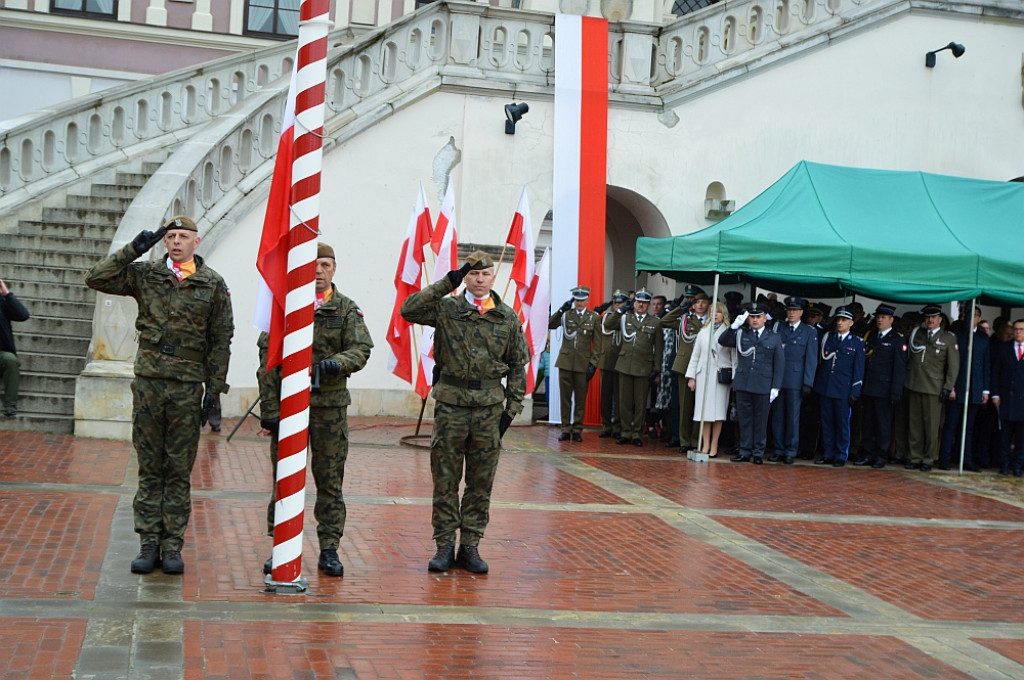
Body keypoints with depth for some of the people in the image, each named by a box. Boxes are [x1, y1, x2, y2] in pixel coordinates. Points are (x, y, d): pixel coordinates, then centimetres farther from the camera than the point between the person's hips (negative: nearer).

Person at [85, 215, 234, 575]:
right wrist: (133, 250, -5)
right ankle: (149, 544, 12)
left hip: (187, 387, -1)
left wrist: (215, 390, 0)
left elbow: (220, 341, 4)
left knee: (179, 471, 4)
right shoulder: (144, 274, 7)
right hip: (148, 383, 1)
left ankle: (172, 546, 11)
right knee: (149, 469, 5)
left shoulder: (213, 284, 4)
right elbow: (96, 278, 1)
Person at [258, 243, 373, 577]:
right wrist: (269, 408, -5)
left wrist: (338, 362, -27)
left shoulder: (347, 309, 6)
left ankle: (329, 550, 13)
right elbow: (268, 361, 2)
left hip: (330, 405, 0)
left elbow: (362, 349, -5)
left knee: (330, 479, 5)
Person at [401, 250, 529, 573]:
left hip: (489, 407, 2)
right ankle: (444, 545, 13)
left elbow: (517, 365, 11)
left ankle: (470, 546, 16)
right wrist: (447, 283, -14)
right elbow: (409, 310, -14)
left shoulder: (508, 318, 7)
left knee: (481, 482, 7)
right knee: (445, 479, 3)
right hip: (451, 404, -1)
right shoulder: (446, 309, 2)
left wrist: (512, 407, 4)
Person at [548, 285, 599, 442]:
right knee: (565, 398, 4)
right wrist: (561, 310, -17)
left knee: (580, 399, 4)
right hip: (565, 361, 1)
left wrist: (593, 364, -4)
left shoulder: (594, 317, 3)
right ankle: (565, 429, 11)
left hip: (583, 363, -1)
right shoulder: (566, 314, 7)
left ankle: (577, 430, 13)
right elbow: (550, 325, -7)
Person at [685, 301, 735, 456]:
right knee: (704, 410, 1)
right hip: (703, 374, 3)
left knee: (718, 412, -2)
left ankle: (714, 446, 6)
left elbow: (734, 356, -1)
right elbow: (695, 355, 13)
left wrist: (735, 378, -8)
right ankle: (705, 445, 7)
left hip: (721, 376, -3)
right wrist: (691, 376, 8)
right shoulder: (703, 332, 11)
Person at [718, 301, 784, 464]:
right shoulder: (741, 335, 11)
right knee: (744, 419, 6)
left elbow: (779, 364, 4)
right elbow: (722, 341, 3)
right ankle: (745, 451, 14)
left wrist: (776, 387, -3)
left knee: (760, 420, 4)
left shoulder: (774, 338, 6)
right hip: (743, 383, 2)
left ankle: (758, 453, 12)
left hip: (763, 386, -2)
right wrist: (734, 326, -9)